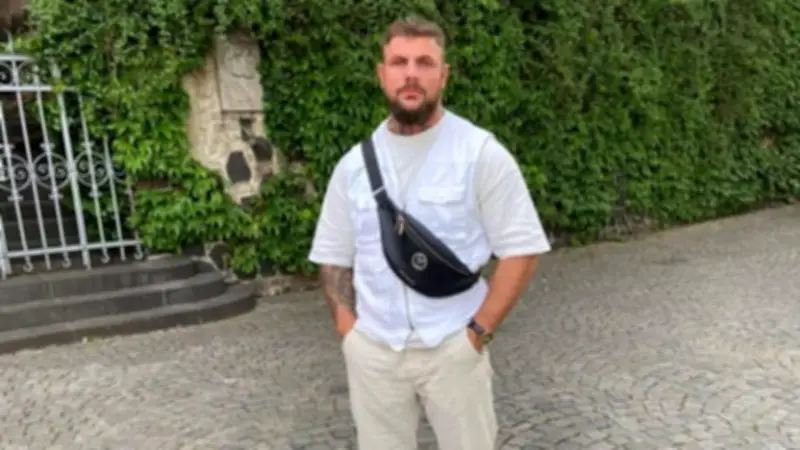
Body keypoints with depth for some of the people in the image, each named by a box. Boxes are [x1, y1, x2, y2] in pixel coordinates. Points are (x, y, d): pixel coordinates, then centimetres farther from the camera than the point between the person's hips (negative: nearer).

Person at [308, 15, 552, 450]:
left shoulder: (482, 153, -7)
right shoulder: (354, 164, 3)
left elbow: (521, 250, -7)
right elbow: (334, 258, 9)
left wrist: (479, 331, -11)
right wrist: (349, 331, 0)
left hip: (453, 348, -2)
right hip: (373, 351, 3)